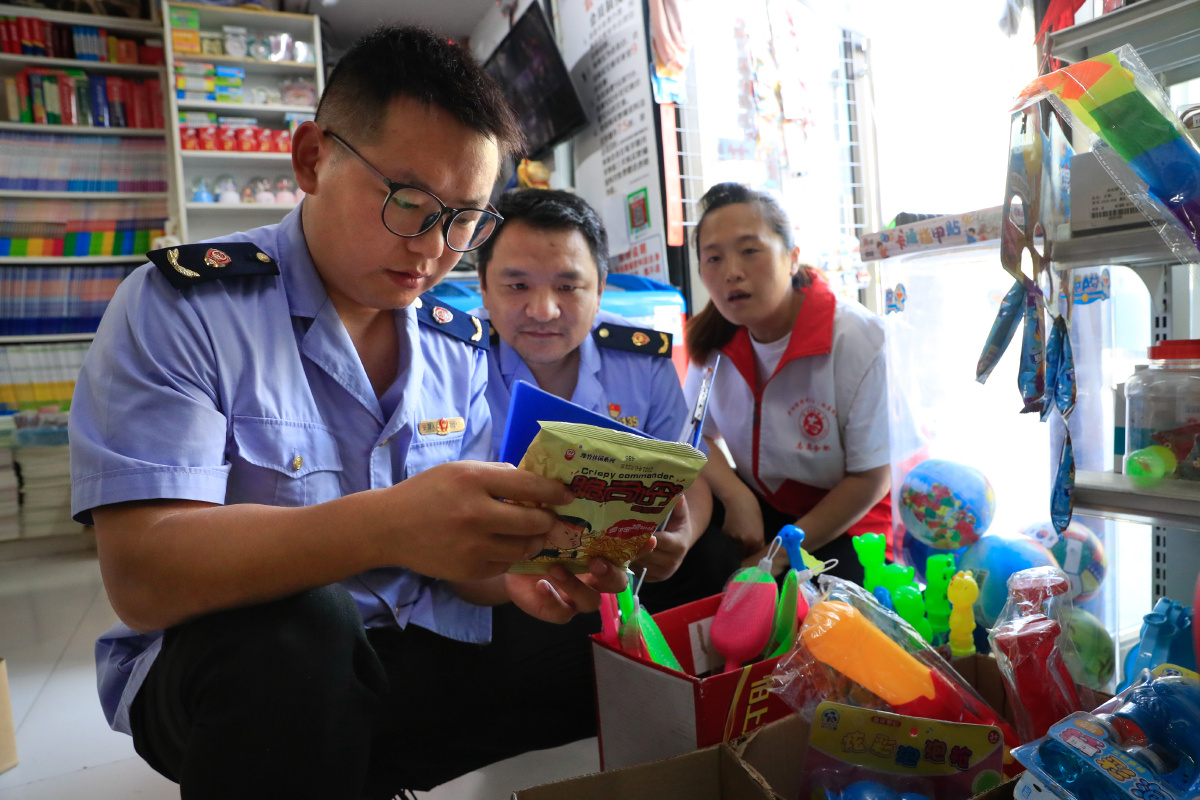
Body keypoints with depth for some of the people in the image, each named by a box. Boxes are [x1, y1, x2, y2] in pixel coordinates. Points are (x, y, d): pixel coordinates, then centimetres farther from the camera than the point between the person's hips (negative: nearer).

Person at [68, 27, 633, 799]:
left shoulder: (459, 344, 3)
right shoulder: (183, 305, -13)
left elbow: (446, 555, 7)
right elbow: (142, 575, -23)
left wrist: (511, 571, -17)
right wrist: (385, 526, -39)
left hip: (408, 664, 5)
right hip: (219, 668, -4)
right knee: (290, 625, -36)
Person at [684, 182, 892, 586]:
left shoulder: (859, 338, -21)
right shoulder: (714, 339, -5)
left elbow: (872, 477, -16)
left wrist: (782, 554, -16)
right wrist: (737, 496, -17)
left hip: (846, 526, -4)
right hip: (757, 506, 4)